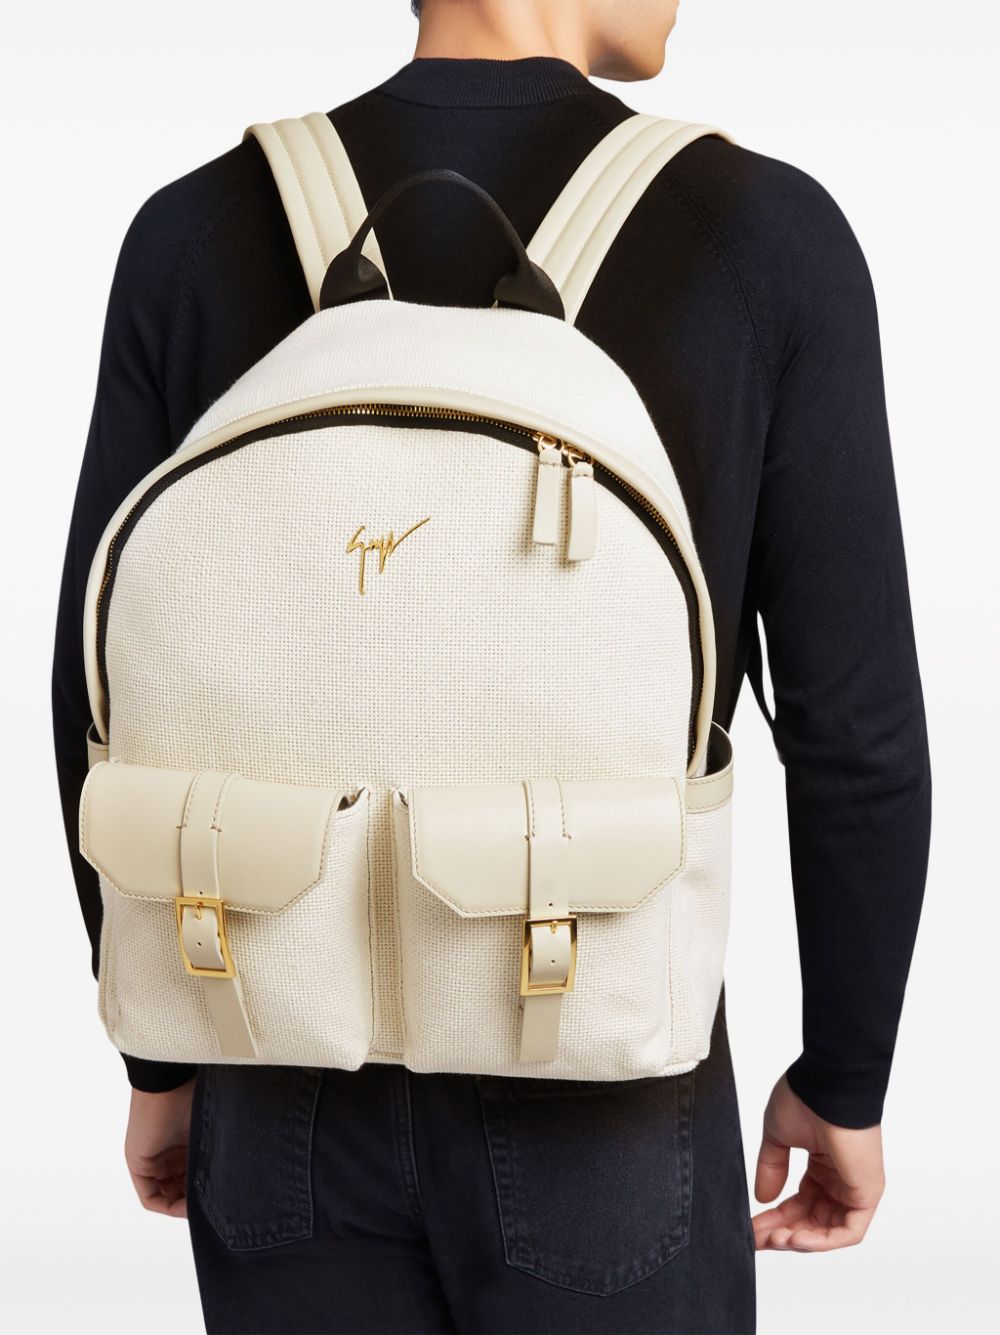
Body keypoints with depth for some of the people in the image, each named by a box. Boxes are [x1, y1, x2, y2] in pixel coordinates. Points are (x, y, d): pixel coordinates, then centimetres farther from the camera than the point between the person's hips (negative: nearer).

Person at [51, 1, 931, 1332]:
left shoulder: (196, 235, -6)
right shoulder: (773, 241, -13)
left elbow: (112, 708, -3)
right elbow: (855, 732, -11)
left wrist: (162, 1058, 12)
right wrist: (847, 1079, 6)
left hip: (306, 1095, 3)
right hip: (595, 1116, -2)